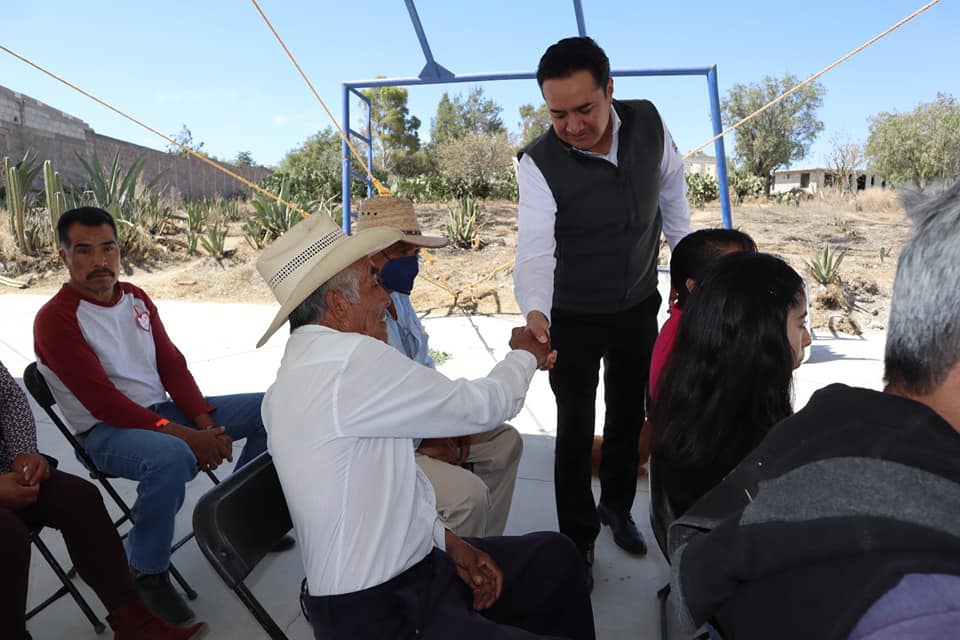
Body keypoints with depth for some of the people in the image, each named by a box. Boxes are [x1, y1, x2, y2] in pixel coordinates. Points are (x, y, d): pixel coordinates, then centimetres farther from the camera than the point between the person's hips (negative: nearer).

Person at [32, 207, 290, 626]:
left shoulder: (136, 299, 8)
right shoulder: (55, 319, -13)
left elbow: (172, 365, 5)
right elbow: (104, 401, -20)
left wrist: (204, 422, -11)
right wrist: (184, 435, -25)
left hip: (164, 410, 7)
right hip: (108, 430, -7)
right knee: (172, 457, -40)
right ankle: (146, 574, -14)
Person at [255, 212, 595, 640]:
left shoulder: (303, 367, 4)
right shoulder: (353, 360, -26)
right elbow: (480, 407, -16)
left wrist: (449, 542, 3)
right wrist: (525, 356, 4)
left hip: (412, 570, 9)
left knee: (555, 555, 16)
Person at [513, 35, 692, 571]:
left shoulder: (649, 123, -12)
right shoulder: (540, 164, -25)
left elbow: (672, 193, 4)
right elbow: (535, 247, -35)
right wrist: (535, 311, -53)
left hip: (640, 306, 4)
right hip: (573, 317, -4)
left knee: (629, 416, 19)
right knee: (576, 429, 5)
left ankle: (618, 506, 44)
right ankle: (578, 537, 27)